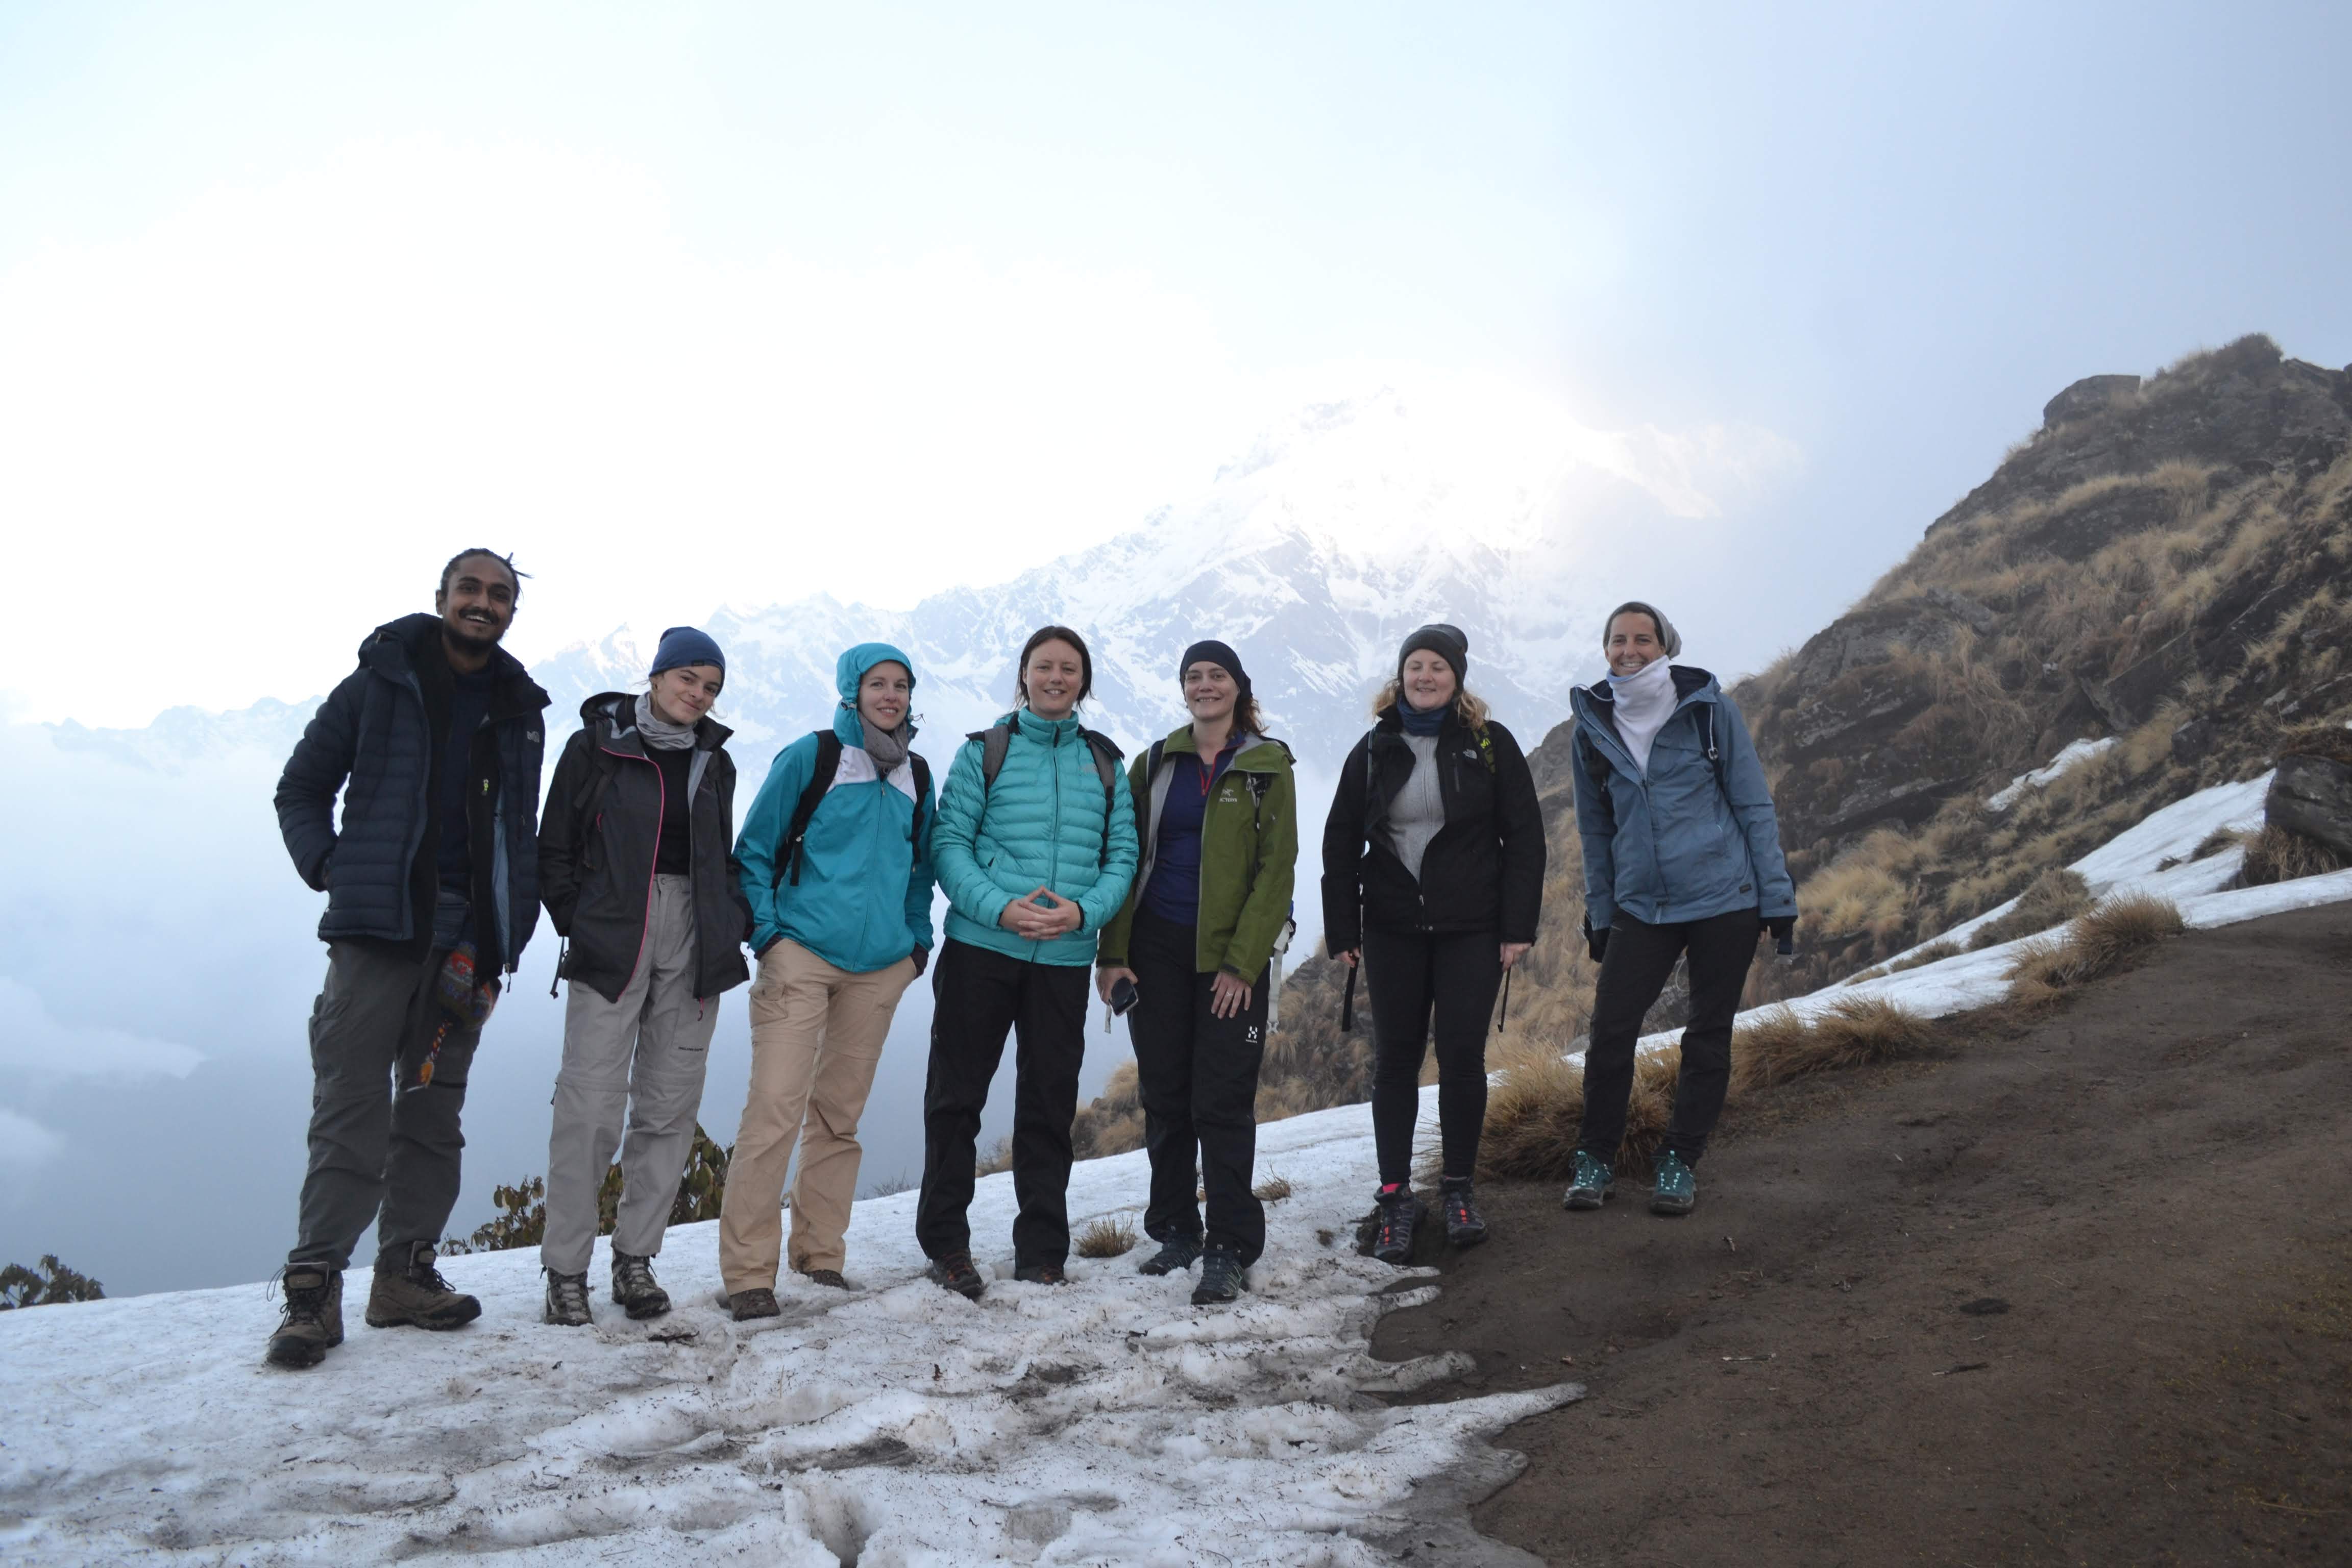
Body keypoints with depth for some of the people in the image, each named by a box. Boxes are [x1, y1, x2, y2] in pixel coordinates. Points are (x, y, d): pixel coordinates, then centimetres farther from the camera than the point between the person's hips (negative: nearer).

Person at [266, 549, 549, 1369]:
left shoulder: (521, 711, 13)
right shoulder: (379, 684, 4)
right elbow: (301, 788, 10)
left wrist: (507, 942, 7)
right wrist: (327, 866, -6)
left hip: (464, 942, 4)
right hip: (376, 930, -3)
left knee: (434, 1112, 8)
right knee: (352, 1110, -7)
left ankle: (405, 1272, 17)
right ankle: (314, 1285, 0)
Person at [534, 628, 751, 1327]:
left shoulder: (715, 762, 15)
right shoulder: (595, 746, 3)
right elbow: (554, 851, 3)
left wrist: (738, 923, 7)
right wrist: (578, 927, -5)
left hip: (694, 944, 4)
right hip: (612, 943, -4)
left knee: (671, 1106, 5)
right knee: (591, 1105, -8)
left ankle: (635, 1256, 16)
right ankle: (566, 1268, 3)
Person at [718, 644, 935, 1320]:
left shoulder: (915, 775, 13)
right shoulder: (811, 757, -1)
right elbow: (755, 849, 1)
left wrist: (918, 936, 14)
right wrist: (765, 932, -8)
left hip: (880, 968, 5)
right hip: (801, 957, -5)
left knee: (840, 1114, 11)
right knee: (776, 1107, -12)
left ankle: (820, 1255, 21)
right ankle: (747, 1270, -5)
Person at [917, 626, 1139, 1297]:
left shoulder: (1105, 763, 10)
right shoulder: (983, 752, 4)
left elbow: (1122, 855, 6)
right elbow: (948, 843, -3)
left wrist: (1084, 911, -13)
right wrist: (1000, 907, -18)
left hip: (1065, 959, 2)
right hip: (980, 948, -2)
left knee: (1049, 1104, 9)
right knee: (956, 1096, 5)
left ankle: (1041, 1254, 20)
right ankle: (945, 1241, 19)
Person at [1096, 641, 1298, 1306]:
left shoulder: (1268, 767, 1)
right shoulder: (1155, 765, 9)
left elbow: (1276, 869, -4)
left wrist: (1243, 961, -11)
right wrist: (1113, 951, -2)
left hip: (1232, 955, -3)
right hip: (1157, 949, 3)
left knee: (1222, 1101, -5)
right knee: (1164, 1096, 7)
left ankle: (1230, 1248, 3)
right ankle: (1175, 1229, 21)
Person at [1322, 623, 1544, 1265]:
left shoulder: (1490, 745, 0)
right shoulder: (1374, 750, 6)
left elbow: (1524, 838, -1)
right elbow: (1340, 845, 8)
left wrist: (1519, 925, -7)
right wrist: (1342, 932, 3)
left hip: (1471, 929, -2)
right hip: (1392, 929, 2)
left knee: (1462, 1056, 1)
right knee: (1395, 1060, 3)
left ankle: (1459, 1187, 18)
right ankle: (1396, 1196, 12)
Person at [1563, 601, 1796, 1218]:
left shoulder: (1710, 709, -4)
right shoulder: (1593, 728, 4)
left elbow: (1754, 806, 0)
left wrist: (1777, 895, -3)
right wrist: (1598, 914, 13)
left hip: (1724, 899, -2)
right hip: (1640, 908, 2)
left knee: (1708, 1037, 6)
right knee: (1609, 1032, -6)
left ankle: (1681, 1161, 20)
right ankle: (1595, 1158, 11)